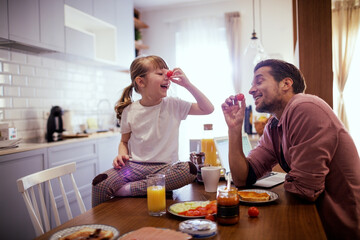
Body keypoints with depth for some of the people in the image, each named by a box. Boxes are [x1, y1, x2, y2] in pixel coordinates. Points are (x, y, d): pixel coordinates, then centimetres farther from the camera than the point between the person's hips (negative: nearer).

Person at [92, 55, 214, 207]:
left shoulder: (173, 106, 2)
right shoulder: (129, 111, 4)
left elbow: (208, 109, 0)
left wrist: (187, 84, -7)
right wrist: (121, 155, -7)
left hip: (165, 166, 1)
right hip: (135, 165, 0)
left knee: (190, 170, -34)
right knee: (100, 184, -27)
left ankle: (127, 189, -25)